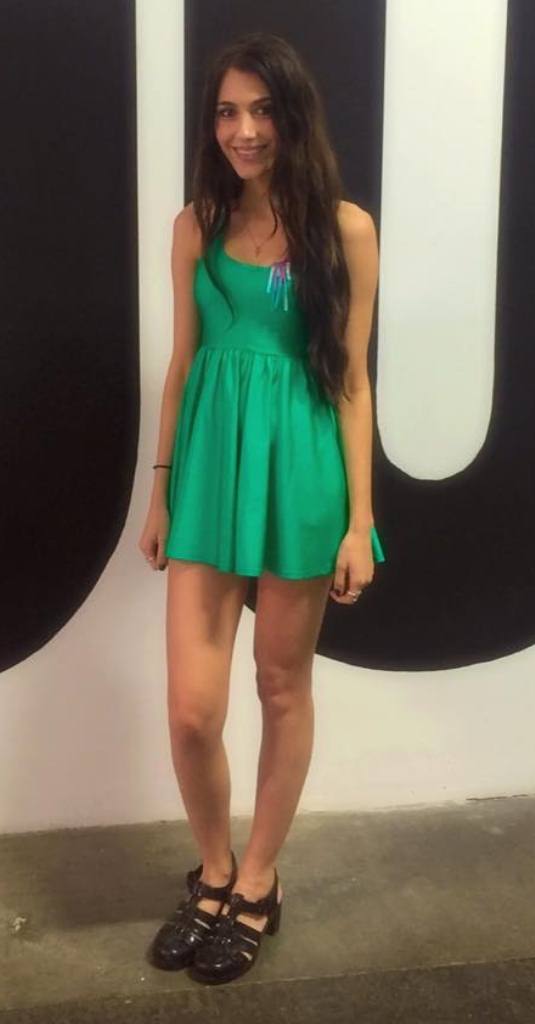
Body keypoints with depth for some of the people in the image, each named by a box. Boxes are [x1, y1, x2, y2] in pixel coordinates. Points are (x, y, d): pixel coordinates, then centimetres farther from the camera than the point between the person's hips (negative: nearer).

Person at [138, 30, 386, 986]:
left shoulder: (345, 228, -3)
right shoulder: (196, 225, 5)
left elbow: (351, 378, -4)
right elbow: (182, 362, 9)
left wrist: (360, 519, -6)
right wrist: (160, 490, 9)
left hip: (299, 469, -2)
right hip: (210, 466, 3)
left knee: (284, 685, 10)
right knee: (191, 707, -1)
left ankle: (256, 886, 29)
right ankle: (215, 871, 27)